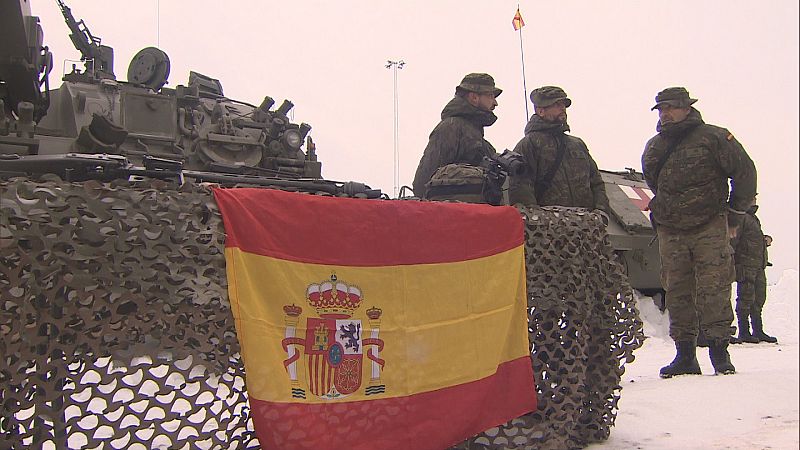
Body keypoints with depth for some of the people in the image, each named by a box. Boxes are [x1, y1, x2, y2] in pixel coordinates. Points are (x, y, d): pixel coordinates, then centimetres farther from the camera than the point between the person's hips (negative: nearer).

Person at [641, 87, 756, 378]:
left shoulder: (713, 137, -2)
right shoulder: (653, 148, 13)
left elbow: (745, 172, 1)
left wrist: (735, 215, 2)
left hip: (711, 228, -4)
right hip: (670, 232, 4)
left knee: (714, 289, -7)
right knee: (677, 292, 3)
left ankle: (719, 351, 4)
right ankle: (685, 356, 10)